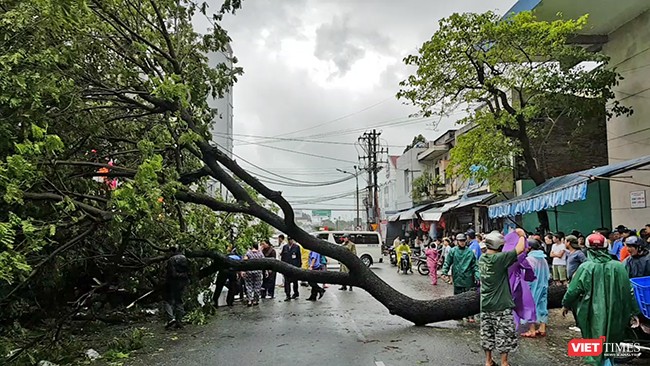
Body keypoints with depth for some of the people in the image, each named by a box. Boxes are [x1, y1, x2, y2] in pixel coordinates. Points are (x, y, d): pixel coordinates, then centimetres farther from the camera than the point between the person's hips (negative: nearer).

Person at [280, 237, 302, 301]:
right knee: (287, 281, -5)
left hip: (294, 267, -2)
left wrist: (299, 266, -5)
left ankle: (296, 293, 29)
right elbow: (282, 257, 12)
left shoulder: (296, 247, 1)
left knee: (294, 281, 10)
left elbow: (299, 257, 0)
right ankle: (288, 295, -5)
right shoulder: (284, 247, 10)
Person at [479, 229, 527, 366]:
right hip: (501, 305, -7)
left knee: (487, 334, 15)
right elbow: (520, 249, -17)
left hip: (485, 304, 7)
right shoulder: (500, 258, -19)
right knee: (504, 335, 6)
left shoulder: (482, 258, 1)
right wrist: (522, 235, 0)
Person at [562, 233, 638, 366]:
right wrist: (632, 311, 10)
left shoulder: (585, 267, -13)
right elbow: (628, 290, -1)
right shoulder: (618, 266, -7)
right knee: (611, 342, 23)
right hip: (615, 314, 3)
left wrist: (566, 305, 10)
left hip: (595, 314, -3)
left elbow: (573, 289, -6)